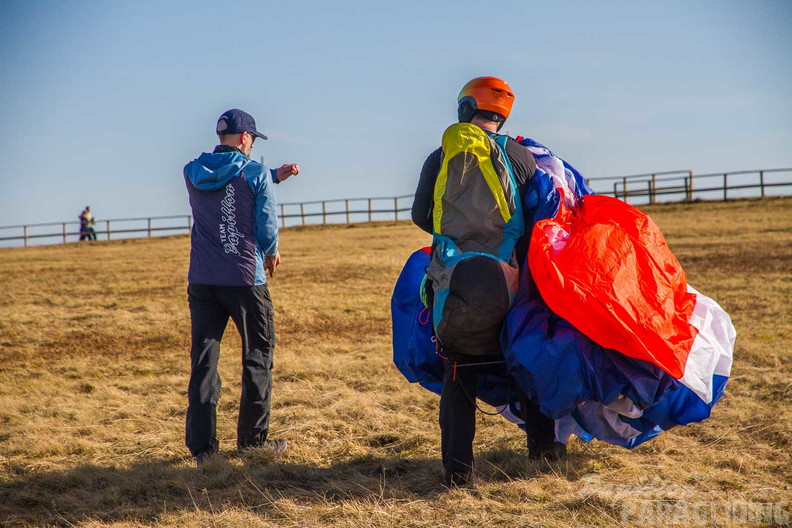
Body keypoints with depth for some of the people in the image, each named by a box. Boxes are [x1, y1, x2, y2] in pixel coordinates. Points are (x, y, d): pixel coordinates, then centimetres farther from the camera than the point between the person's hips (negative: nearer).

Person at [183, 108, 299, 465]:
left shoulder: (193, 172, 8)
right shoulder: (255, 173, -7)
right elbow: (267, 224, -6)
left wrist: (275, 176, 30)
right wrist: (271, 253, 15)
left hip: (202, 280, 4)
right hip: (245, 278, -4)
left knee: (203, 360, 5)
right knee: (258, 357, 9)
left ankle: (202, 446, 3)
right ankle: (252, 440, 13)